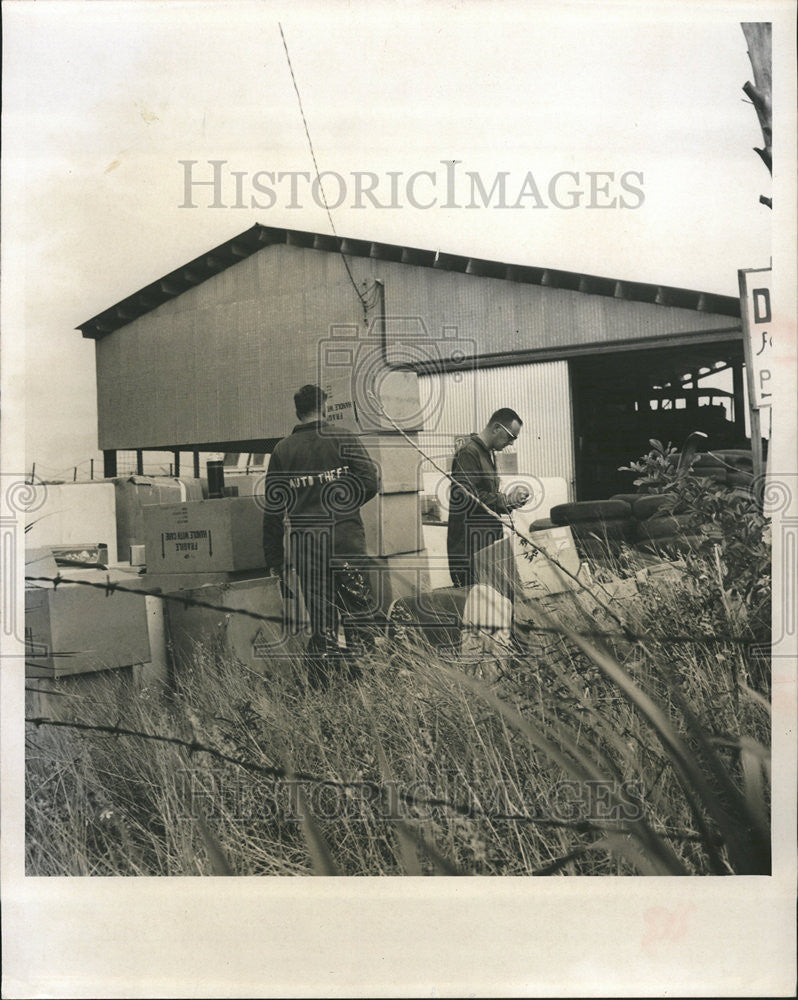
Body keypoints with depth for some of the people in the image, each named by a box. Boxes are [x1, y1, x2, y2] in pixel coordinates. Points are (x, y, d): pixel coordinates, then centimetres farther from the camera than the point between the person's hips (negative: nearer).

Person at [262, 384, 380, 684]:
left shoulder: (282, 450, 8)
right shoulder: (342, 438, 1)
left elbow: (272, 507, 7)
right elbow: (371, 481, -8)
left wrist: (273, 558, 11)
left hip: (304, 544, 3)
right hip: (345, 540, -2)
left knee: (320, 622, 8)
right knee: (358, 614, 5)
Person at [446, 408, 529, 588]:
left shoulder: (488, 453, 20)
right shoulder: (468, 453, -12)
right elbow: (468, 498, -21)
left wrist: (511, 501, 8)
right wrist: (507, 500, -14)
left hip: (487, 542, 10)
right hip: (469, 545, -10)